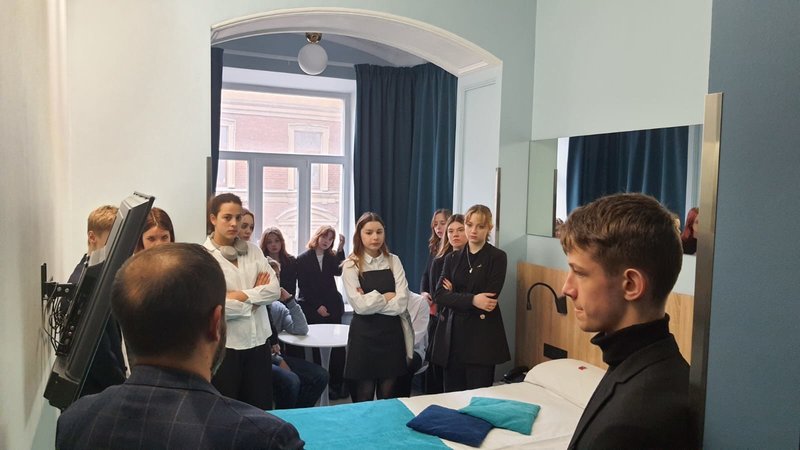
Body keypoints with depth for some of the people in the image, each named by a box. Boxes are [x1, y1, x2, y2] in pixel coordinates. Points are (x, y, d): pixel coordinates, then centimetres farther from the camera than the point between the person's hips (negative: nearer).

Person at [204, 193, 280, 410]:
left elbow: (275, 289, -2)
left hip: (257, 342, 5)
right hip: (223, 346, -4)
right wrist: (256, 298, -8)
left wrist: (241, 295, -15)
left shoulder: (253, 250, 7)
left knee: (262, 411, 13)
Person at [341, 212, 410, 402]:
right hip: (364, 335, -2)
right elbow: (360, 306, -15)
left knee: (387, 396, 12)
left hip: (391, 333, 3)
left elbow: (401, 304, -7)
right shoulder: (351, 265, -4)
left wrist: (372, 300, -12)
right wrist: (386, 297, -7)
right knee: (363, 397, 7)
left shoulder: (394, 261, 3)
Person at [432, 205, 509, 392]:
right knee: (452, 396, 8)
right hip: (452, 334, 4)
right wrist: (472, 300, -16)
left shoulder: (497, 257, -1)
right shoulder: (452, 258, 11)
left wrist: (455, 295, -3)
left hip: (482, 336, -4)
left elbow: (489, 298, -11)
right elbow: (439, 295, -2)